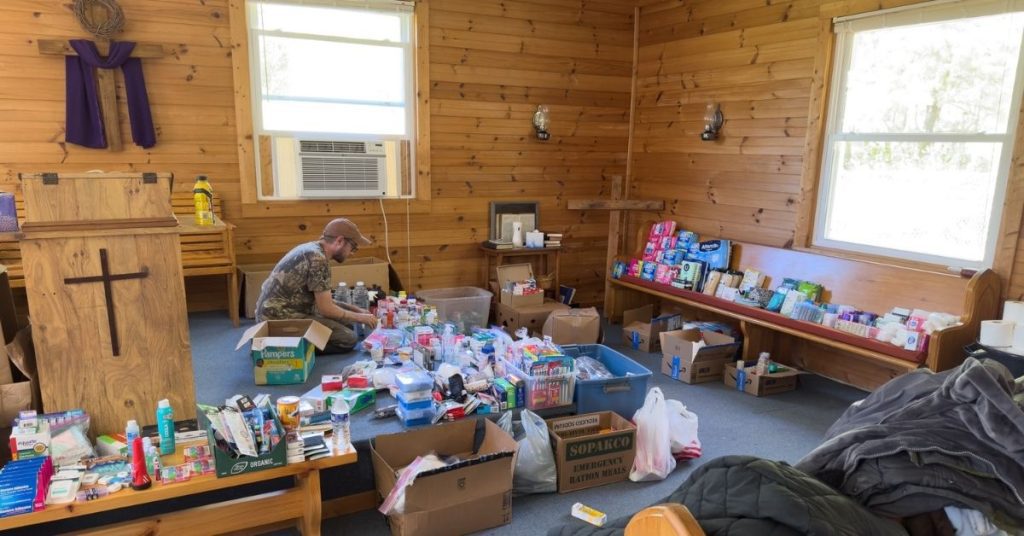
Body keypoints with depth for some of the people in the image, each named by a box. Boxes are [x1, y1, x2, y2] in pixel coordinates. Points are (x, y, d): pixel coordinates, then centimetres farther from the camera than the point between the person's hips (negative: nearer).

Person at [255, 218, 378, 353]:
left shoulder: (312, 249, 11)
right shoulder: (318, 258, -19)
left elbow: (324, 301, 17)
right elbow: (326, 309, -17)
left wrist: (357, 310, 12)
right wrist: (360, 317, -3)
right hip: (279, 318, -10)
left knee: (346, 324, 11)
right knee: (348, 338, -10)